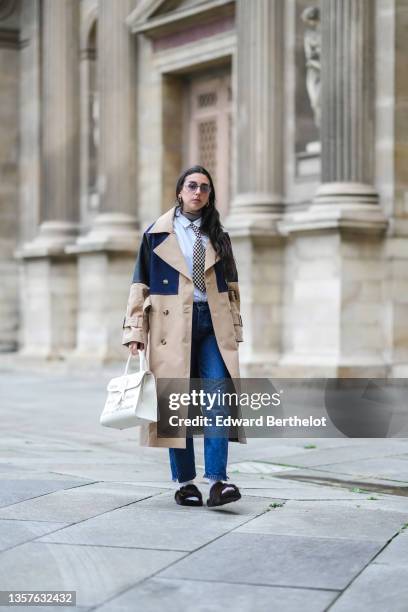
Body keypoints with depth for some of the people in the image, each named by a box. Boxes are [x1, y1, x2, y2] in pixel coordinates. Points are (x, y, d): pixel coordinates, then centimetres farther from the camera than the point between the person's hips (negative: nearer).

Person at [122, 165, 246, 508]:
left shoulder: (218, 237, 14)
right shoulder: (157, 234, 6)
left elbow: (231, 286, 17)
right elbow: (140, 285, 5)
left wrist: (234, 330, 11)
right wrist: (135, 332, -1)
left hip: (213, 324, 2)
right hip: (172, 324, -2)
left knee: (219, 395, -12)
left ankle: (218, 480, -13)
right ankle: (185, 482, 10)